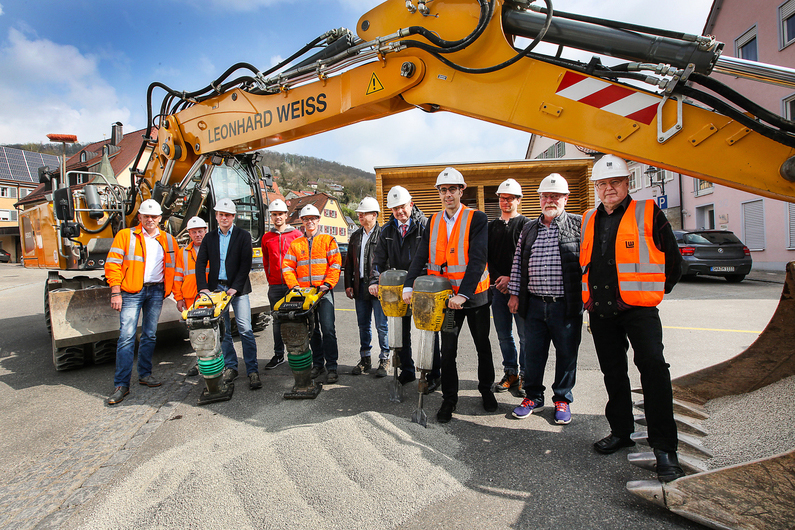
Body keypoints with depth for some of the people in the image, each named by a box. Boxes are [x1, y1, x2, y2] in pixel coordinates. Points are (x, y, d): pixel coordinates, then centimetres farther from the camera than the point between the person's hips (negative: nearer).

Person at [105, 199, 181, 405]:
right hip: (132, 291, -3)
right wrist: (116, 292, -11)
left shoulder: (168, 241, 12)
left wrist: (178, 296, 7)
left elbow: (176, 269, 12)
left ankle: (145, 374, 24)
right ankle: (121, 384, -3)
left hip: (156, 291, 3)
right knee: (127, 336, -8)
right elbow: (113, 264, -2)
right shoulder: (125, 236, 4)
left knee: (150, 335, 10)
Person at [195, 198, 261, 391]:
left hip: (237, 289, -3)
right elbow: (200, 264, 7)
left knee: (245, 330, -8)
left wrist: (235, 288, -14)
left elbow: (245, 264, -5)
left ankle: (252, 371, -3)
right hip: (216, 288, 3)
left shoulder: (243, 236, 2)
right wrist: (203, 287, -6)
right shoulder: (209, 237, 11)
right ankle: (230, 367, 20)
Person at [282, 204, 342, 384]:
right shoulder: (295, 244, 13)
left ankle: (332, 367, -1)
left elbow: (335, 264, -2)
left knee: (327, 328, -9)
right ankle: (317, 364, 21)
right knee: (311, 330, 10)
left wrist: (328, 283, -12)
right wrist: (294, 285, -4)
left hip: (324, 291, -3)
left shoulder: (328, 240, 5)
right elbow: (288, 266, 10)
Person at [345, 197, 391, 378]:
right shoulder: (355, 236, 14)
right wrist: (348, 285, 10)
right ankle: (365, 359, 25)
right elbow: (349, 263, 17)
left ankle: (384, 359, 14)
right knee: (363, 325, 13)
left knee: (381, 325, 0)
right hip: (360, 287, 6)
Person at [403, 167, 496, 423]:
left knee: (483, 346, 15)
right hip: (446, 296, 3)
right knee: (447, 350, 8)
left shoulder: (477, 219, -10)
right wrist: (409, 287, -16)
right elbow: (421, 256, -2)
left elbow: (477, 259, -21)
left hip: (475, 296, -2)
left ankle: (486, 390, 37)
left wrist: (464, 294, -31)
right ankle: (449, 398, 24)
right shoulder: (433, 222, 4)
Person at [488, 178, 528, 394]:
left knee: (525, 335, 0)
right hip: (497, 288, 4)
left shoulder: (525, 224, 1)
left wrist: (512, 278, -14)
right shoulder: (492, 226, 15)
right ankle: (511, 373, 23)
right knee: (504, 335, 10)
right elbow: (487, 257, 12)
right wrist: (497, 280, -3)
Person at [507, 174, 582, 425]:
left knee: (567, 353, 8)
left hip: (567, 305, -3)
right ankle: (533, 396, 28)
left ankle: (562, 400, 27)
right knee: (533, 352, 10)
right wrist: (515, 293, 9)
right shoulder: (529, 229, 12)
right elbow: (518, 263, 13)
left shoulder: (579, 225, 1)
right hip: (535, 303, 3)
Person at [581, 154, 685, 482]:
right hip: (600, 309, 5)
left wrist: (654, 293, 7)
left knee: (653, 365, -15)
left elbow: (672, 261, 4)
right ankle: (621, 431, 29)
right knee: (613, 372, 13)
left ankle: (664, 446, -3)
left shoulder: (648, 214, -1)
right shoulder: (589, 220, 11)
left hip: (637, 307, -4)